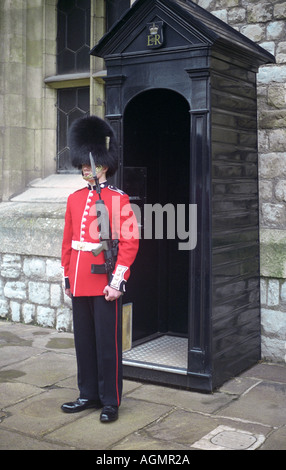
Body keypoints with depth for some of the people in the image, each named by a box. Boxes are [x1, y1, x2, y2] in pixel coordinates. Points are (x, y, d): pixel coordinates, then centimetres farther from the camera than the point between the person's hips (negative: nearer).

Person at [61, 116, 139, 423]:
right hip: (80, 283, 6)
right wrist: (68, 277, 13)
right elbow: (68, 242, 15)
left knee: (108, 343, 3)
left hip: (104, 284, -6)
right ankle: (88, 395, 27)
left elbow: (130, 242, -10)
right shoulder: (74, 199, 11)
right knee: (84, 341, 13)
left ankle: (110, 401, 15)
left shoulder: (118, 199, -6)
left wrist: (118, 281, -15)